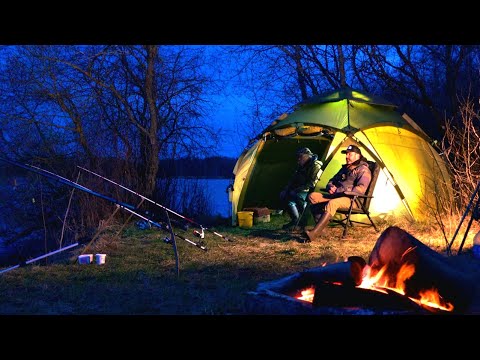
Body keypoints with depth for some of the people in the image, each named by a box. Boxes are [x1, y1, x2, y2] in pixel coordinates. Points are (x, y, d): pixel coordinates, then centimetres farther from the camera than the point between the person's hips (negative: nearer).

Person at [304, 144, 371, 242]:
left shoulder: (363, 170, -2)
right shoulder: (345, 168, 24)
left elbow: (361, 188, -16)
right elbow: (331, 181, 29)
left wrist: (340, 191, -19)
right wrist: (331, 187, 2)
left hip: (353, 199, -8)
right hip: (336, 196, 8)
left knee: (332, 203, -39)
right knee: (312, 196, -11)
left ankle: (314, 234, -48)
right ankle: (319, 227, -20)